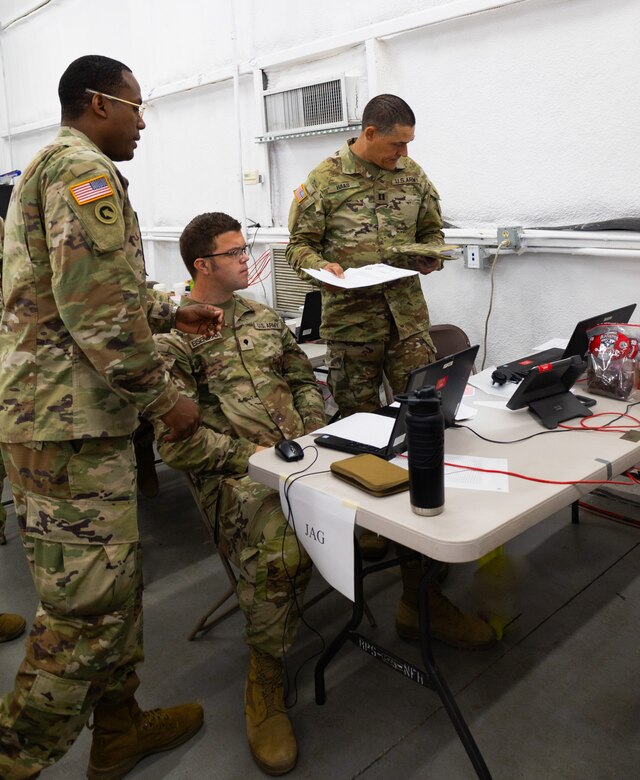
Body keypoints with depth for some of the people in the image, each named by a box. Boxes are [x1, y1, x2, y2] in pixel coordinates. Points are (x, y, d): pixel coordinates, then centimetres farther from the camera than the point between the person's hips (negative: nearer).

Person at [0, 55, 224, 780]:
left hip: (73, 414, 11)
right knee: (88, 601, -3)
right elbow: (97, 310, -22)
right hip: (69, 419, -11)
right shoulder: (83, 167, -11)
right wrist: (163, 398, -14)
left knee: (115, 580, 17)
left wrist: (172, 311, 24)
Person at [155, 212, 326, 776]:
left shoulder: (263, 317, 21)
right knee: (277, 549, -36)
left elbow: (305, 381, 23)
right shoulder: (171, 339, -1)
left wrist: (314, 433, 5)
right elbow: (176, 440, -8)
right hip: (235, 474, -6)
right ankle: (265, 677, -10)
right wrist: (247, 455, -15)